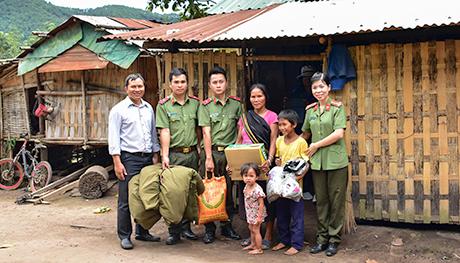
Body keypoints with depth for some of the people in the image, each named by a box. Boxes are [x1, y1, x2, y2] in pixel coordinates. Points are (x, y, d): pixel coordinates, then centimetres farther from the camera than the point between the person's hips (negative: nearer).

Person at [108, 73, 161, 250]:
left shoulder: (149, 108, 14)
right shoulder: (118, 110, -2)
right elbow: (113, 138, -7)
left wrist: (155, 156, 14)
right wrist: (117, 162, -13)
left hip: (147, 158, 6)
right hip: (129, 158, -5)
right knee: (126, 200, -2)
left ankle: (142, 232, 22)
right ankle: (124, 236, 8)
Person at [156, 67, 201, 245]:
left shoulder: (195, 103, 9)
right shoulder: (163, 105, -1)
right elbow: (164, 132, -8)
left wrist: (199, 149, 10)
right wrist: (165, 156, -15)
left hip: (192, 153, 4)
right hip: (174, 154, -3)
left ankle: (186, 227, 21)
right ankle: (174, 232, 8)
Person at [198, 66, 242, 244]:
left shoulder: (236, 104, 8)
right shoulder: (205, 106, 1)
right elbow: (206, 133, -6)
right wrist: (209, 158, -11)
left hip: (230, 152, 2)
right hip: (211, 151, -2)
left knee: (228, 191, 8)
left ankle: (227, 226, 21)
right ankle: (209, 229, 11)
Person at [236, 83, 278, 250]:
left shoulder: (271, 116, 1)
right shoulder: (245, 117, 13)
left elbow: (273, 141, -7)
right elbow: (238, 141, 13)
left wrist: (269, 160, -24)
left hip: (263, 163, -4)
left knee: (266, 197, 0)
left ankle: (267, 236, 8)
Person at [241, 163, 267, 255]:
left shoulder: (257, 190, -28)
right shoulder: (246, 187, -2)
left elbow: (261, 204, -25)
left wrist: (259, 217, -23)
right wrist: (248, 213, 16)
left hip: (256, 213, -8)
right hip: (250, 213, 8)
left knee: (255, 230, 1)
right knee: (251, 229, 21)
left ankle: (259, 249, 14)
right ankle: (253, 244, 39)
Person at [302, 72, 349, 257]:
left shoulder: (337, 107, -4)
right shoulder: (310, 110, 11)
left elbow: (339, 133, -14)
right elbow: (305, 133, 22)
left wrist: (316, 145, -9)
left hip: (336, 161, -4)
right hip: (317, 162, 4)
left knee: (336, 201, 3)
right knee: (321, 201, 9)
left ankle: (334, 239, 14)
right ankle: (322, 238, 19)